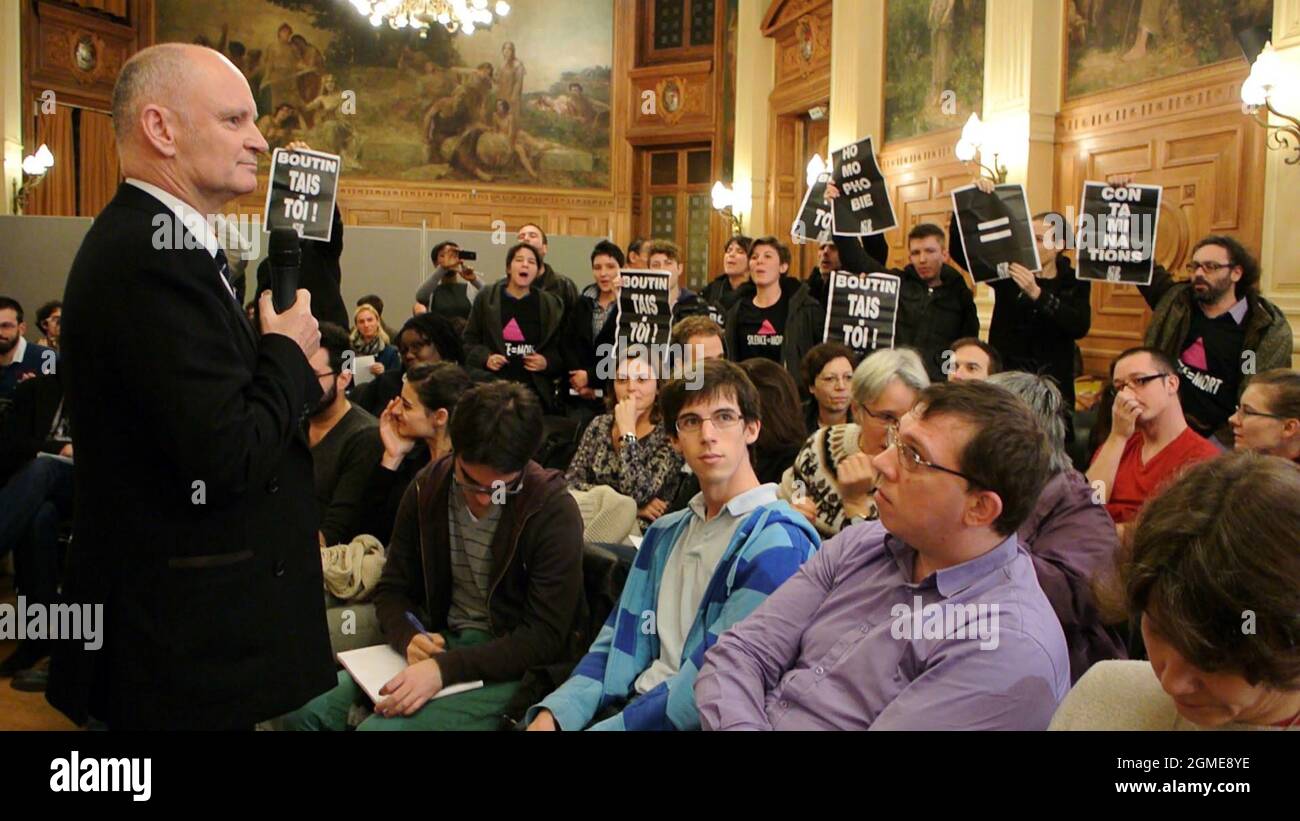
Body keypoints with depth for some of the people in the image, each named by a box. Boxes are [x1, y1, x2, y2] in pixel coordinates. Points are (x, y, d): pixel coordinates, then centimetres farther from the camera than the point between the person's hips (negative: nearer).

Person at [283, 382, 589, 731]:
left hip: (513, 663, -5)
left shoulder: (554, 509, -18)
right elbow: (392, 589, 7)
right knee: (304, 710, -9)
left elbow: (545, 637, -19)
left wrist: (447, 668, -29)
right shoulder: (428, 486, -3)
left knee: (381, 725, -26)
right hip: (441, 643, 6)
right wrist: (410, 637, -16)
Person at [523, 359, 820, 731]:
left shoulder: (776, 544, -12)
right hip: (631, 707, 6)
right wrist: (554, 713, -8)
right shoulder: (664, 534, 13)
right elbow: (620, 642, 8)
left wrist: (607, 727, -18)